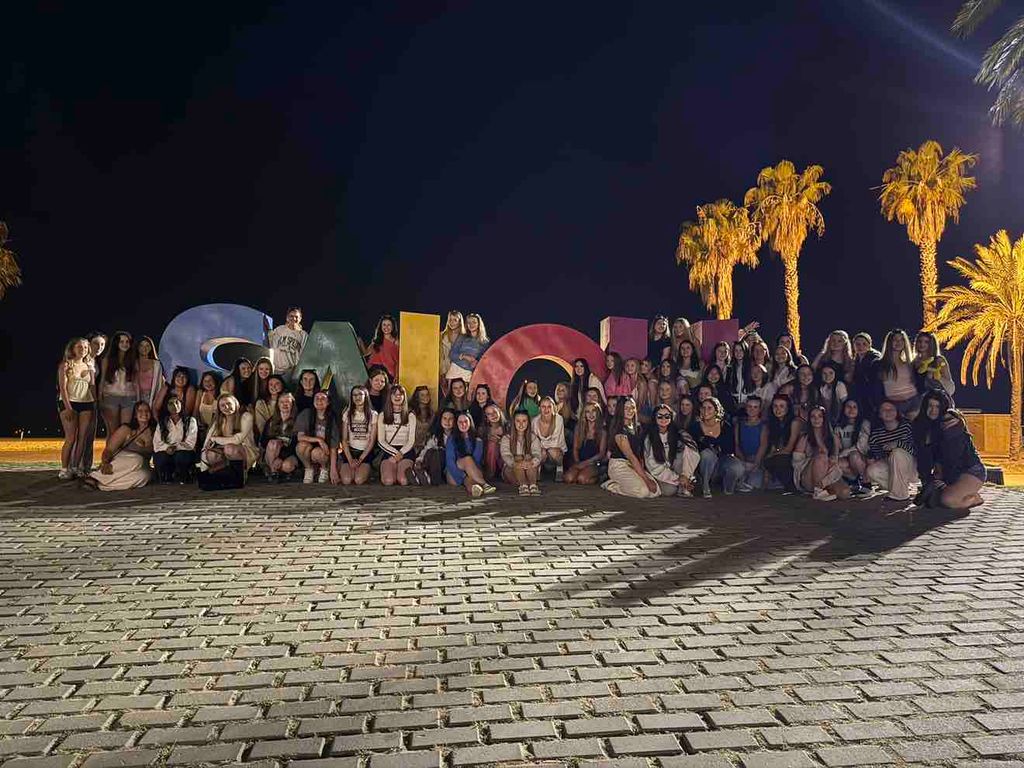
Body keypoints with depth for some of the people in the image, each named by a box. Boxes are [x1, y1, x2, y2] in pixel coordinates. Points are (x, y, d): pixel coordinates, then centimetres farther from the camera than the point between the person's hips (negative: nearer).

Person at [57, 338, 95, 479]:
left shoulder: (89, 367, 15)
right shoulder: (65, 365, 1)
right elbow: (62, 387, -6)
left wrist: (96, 405, 6)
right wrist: (67, 407, -15)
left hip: (87, 404, 4)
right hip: (69, 403, -4)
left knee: (82, 438, 0)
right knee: (71, 438, -10)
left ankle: (76, 467, 7)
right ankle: (64, 469, -3)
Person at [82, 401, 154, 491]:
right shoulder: (126, 429, 3)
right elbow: (109, 450, -3)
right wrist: (105, 463, -21)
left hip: (142, 467, 3)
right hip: (120, 462, -3)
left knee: (144, 475, -35)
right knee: (136, 460, -39)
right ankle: (94, 476, -36)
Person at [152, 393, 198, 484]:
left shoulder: (190, 421, 5)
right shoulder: (162, 423, 13)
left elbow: (190, 443, -4)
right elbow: (157, 444, 4)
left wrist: (175, 447, -16)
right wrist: (167, 448, -16)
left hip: (184, 453, -1)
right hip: (166, 453, 2)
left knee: (180, 456, -36)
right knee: (159, 458, -33)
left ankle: (181, 480, -11)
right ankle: (166, 480, -9)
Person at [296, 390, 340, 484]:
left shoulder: (332, 419, -10)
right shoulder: (306, 414, -8)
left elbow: (333, 447, -11)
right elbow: (299, 437, -13)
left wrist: (333, 469, -16)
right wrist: (318, 439, -26)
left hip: (325, 452, -1)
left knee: (317, 452, -35)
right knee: (302, 445, -31)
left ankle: (325, 468, 1)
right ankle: (309, 469, -3)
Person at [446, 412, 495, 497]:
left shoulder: (478, 441, 7)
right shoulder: (451, 440, 2)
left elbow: (476, 462, -5)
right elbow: (450, 462, -8)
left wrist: (467, 479, -22)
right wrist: (463, 477, -22)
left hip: (470, 474, 1)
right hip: (454, 475, -1)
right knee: (467, 459, -31)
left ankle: (470, 486, -68)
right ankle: (484, 484, -46)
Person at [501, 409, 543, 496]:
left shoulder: (533, 438, 7)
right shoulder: (506, 438, 3)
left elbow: (537, 454, -10)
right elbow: (505, 455, -14)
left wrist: (531, 463, -35)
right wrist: (515, 463, -37)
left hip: (530, 472, 1)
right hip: (511, 471, -1)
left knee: (529, 458, -28)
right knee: (518, 459, -29)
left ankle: (533, 485, -46)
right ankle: (523, 485, -47)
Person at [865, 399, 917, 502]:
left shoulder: (906, 426, -14)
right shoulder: (876, 432, -5)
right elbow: (873, 450, 4)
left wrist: (898, 444, -33)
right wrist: (871, 458, -18)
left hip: (908, 466, -3)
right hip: (889, 467, 3)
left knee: (897, 453, -34)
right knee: (871, 471, -26)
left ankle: (900, 493, -22)